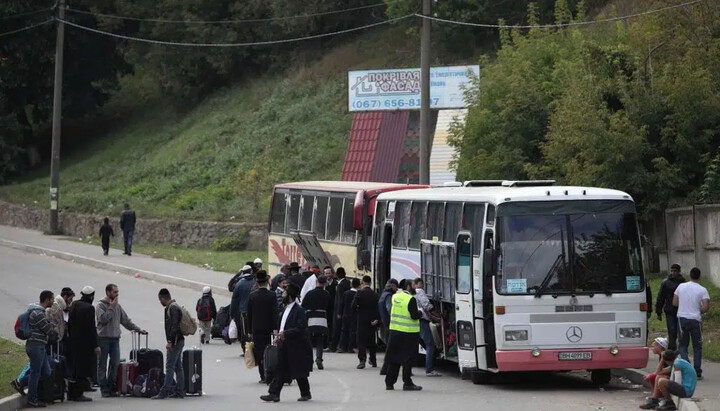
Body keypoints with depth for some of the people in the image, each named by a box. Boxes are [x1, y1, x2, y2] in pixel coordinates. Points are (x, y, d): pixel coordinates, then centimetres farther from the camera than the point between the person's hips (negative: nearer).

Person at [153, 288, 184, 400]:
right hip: (179, 341, 10)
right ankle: (180, 391, 13)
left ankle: (165, 391, -13)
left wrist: (170, 341, -22)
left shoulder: (172, 308, -14)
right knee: (178, 367, 11)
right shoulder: (175, 307, 18)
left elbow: (174, 326, -22)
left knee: (169, 367, -11)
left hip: (175, 342, -10)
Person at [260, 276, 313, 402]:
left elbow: (300, 328, -22)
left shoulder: (299, 311, -16)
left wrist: (285, 333, -23)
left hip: (297, 347, -8)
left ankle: (306, 394, 16)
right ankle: (274, 394, 3)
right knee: (281, 370, 4)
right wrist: (280, 337, 9)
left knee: (299, 373, 3)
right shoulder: (286, 309, 12)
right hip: (285, 347, 8)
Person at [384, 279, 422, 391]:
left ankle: (389, 382, 16)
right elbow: (414, 316, -17)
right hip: (408, 332, -6)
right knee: (407, 358, 0)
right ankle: (407, 383, 2)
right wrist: (419, 313, 4)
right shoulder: (410, 299, -15)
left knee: (394, 357, 12)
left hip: (394, 330, 6)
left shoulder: (395, 297, 6)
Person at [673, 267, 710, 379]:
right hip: (695, 319, -2)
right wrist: (699, 312, 7)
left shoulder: (681, 286, 2)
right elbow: (706, 307, -14)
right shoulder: (702, 290, -7)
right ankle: (697, 373, 8)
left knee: (683, 345, 12)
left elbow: (674, 303, 5)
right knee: (697, 347, 9)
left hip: (682, 318, 2)